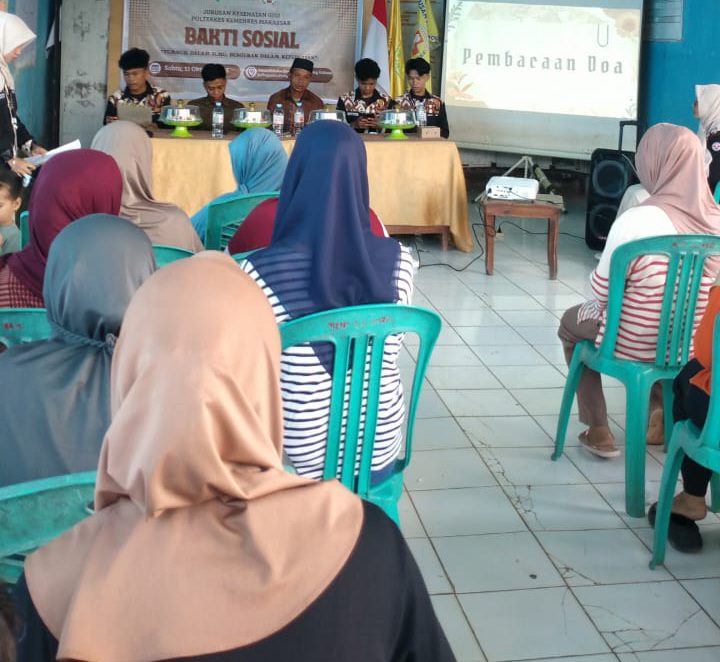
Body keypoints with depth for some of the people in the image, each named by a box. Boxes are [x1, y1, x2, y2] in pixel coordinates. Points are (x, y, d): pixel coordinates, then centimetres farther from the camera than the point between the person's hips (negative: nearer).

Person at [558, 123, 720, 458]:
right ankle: (661, 400, 27)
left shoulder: (638, 220, -28)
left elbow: (601, 291, -17)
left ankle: (598, 431, 23)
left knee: (571, 321, 26)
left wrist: (596, 273, 6)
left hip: (634, 345, -5)